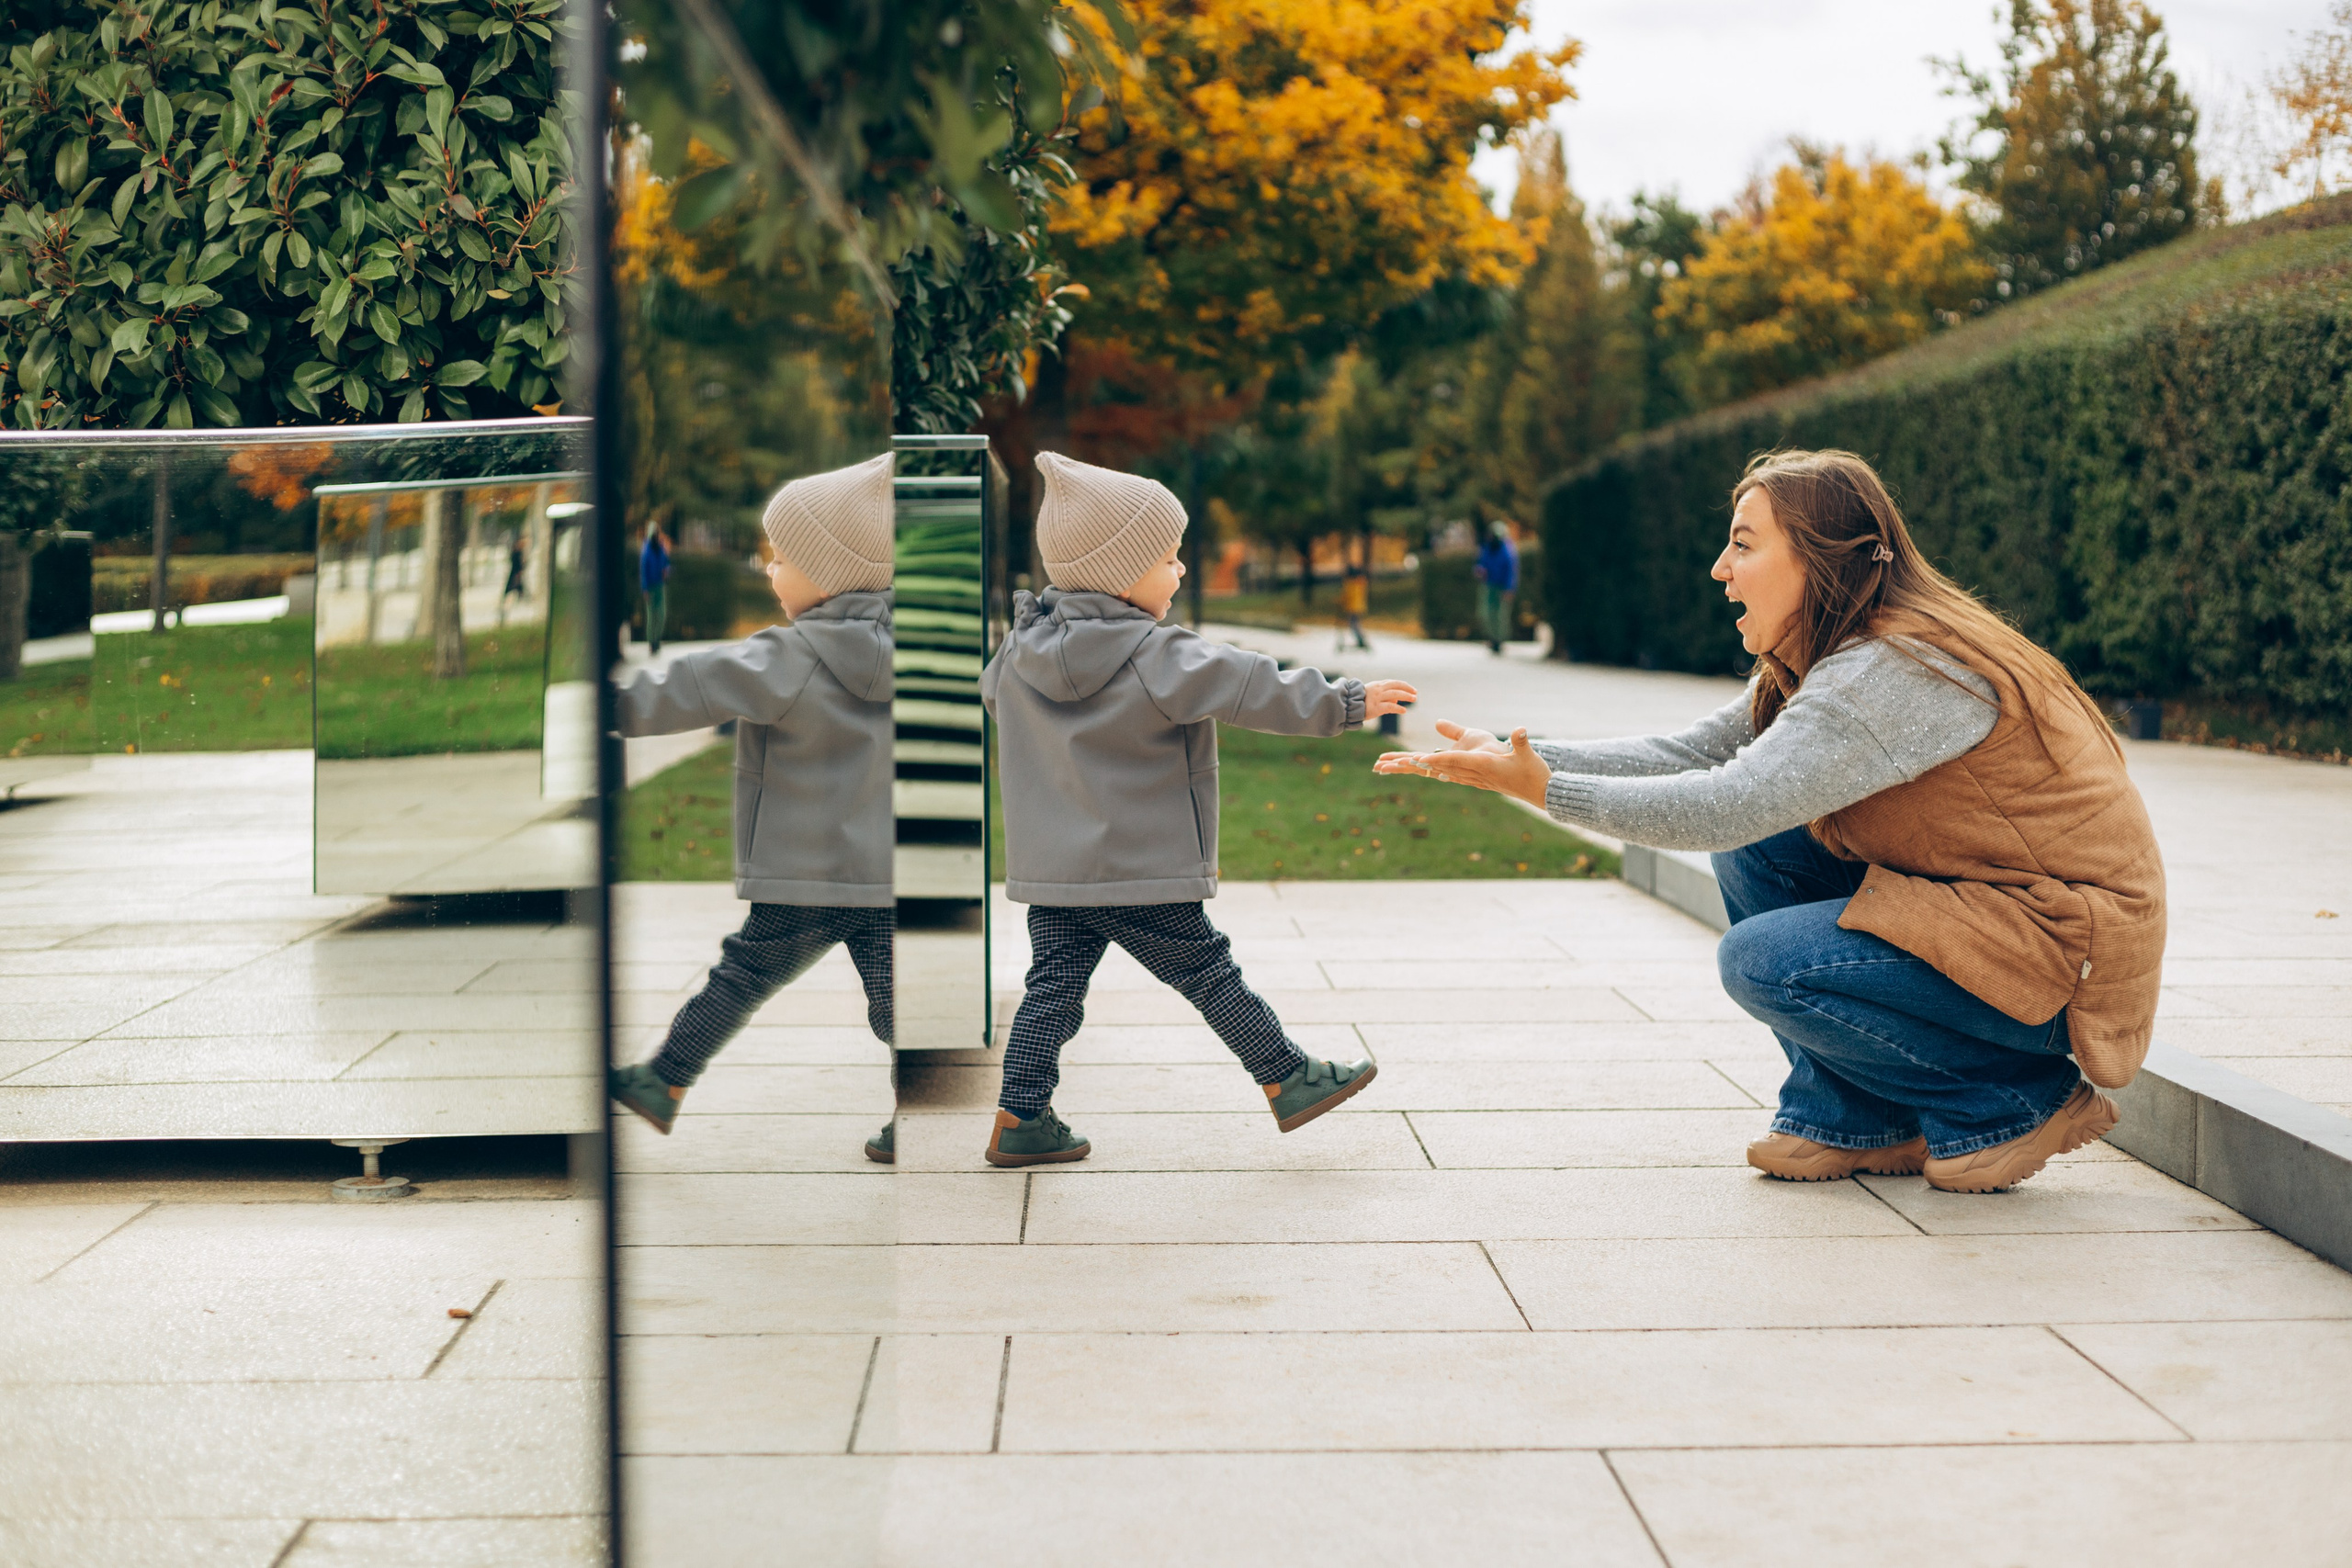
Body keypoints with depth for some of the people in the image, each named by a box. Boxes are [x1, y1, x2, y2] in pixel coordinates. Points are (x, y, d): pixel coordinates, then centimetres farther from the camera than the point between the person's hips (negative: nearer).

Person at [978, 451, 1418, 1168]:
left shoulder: (1019, 652, 4)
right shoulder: (1157, 658, -17)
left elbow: (992, 693, 25)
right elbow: (1255, 690, -18)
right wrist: (1346, 702, -9)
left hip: (1049, 865, 6)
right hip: (1142, 872, -6)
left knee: (1054, 986, 10)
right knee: (1210, 975, 5)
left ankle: (1020, 1121, 8)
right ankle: (1288, 1082, 17)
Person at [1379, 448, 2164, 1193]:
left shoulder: (1899, 671, -24)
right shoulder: (1833, 661, 7)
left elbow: (1728, 806, -29)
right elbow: (1692, 751, 6)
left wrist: (1545, 789, -24)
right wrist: (1524, 757, -3)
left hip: (2068, 956, -10)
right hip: (1978, 904, 10)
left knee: (1761, 962, -19)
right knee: (1753, 855, 4)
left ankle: (2017, 1101, -3)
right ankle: (1852, 1120, 10)